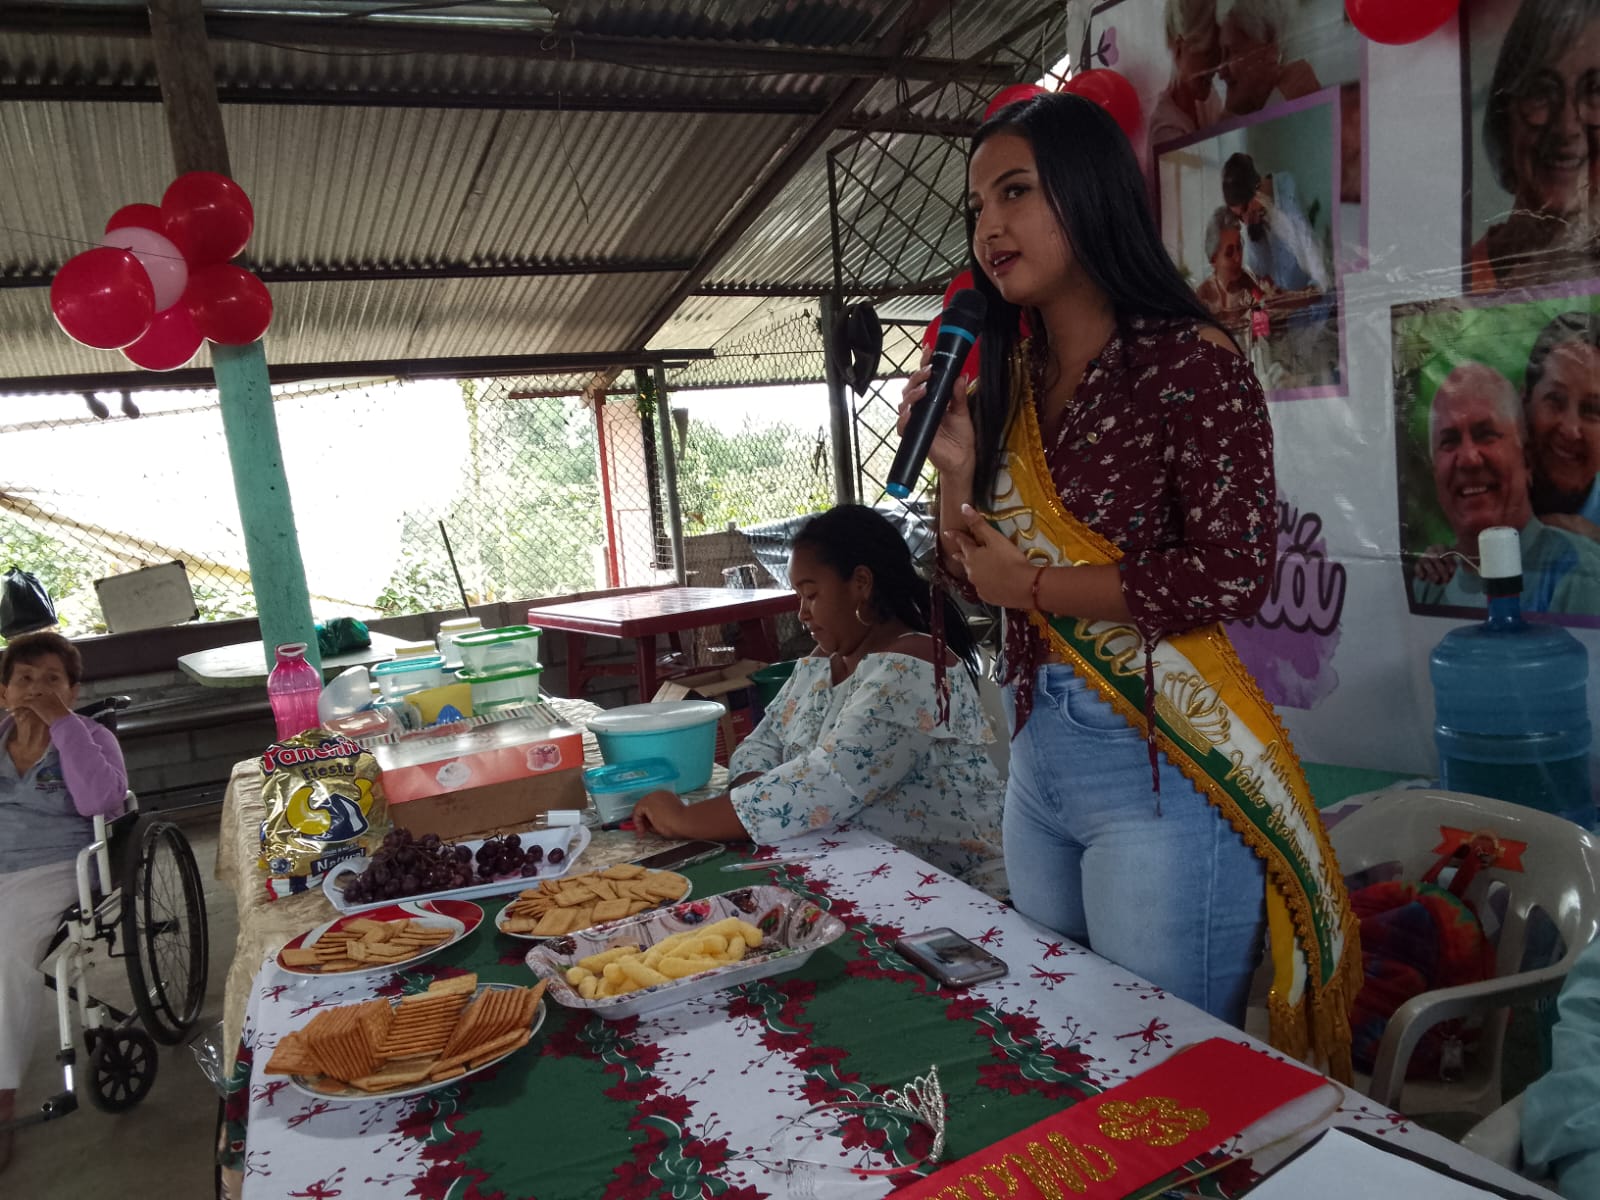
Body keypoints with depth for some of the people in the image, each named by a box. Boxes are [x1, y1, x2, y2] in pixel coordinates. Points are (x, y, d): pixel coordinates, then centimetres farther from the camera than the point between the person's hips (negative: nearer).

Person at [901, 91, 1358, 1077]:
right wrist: (956, 468, -5)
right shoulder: (1007, 378, 9)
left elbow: (1234, 574, -18)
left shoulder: (1190, 360, -9)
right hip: (1038, 753, 7)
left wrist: (1034, 584, -12)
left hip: (1162, 761, -7)